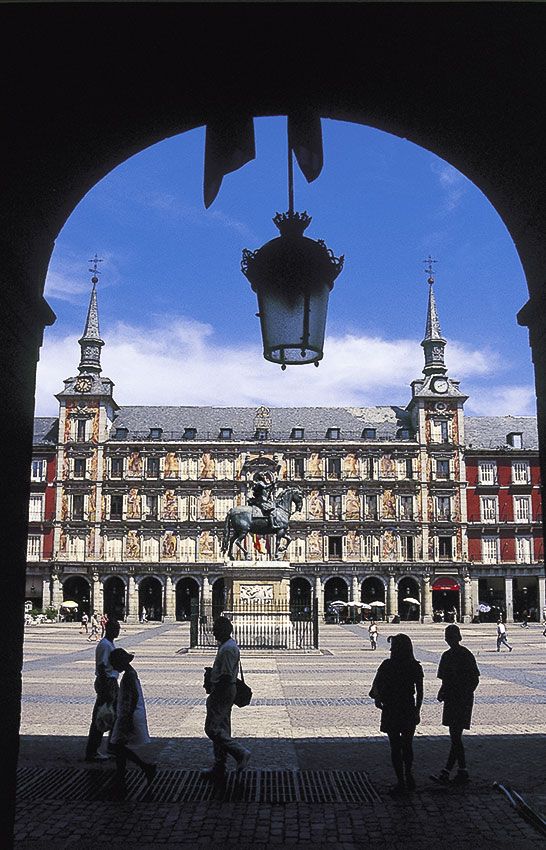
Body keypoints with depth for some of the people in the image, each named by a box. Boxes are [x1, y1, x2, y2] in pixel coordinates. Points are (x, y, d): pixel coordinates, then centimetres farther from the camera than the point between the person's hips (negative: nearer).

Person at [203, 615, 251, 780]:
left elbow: (226, 676, -24)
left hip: (222, 692, -11)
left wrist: (214, 696, -19)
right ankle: (219, 768, 21)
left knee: (212, 728, -6)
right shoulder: (229, 645, 13)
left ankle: (240, 753, -5)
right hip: (227, 691, 11)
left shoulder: (227, 649, -21)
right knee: (221, 728, 14)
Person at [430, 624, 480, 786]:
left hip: (462, 701, -8)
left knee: (455, 737, -7)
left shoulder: (466, 655, -11)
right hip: (451, 700, 8)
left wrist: (465, 694, -16)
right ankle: (462, 771, 20)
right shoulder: (447, 656, 10)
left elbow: (474, 680, -8)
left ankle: (446, 772, -6)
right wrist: (442, 692, 3)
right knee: (455, 737, 11)